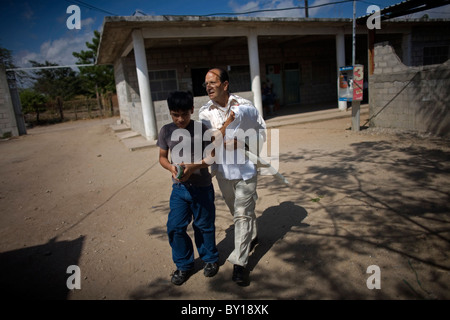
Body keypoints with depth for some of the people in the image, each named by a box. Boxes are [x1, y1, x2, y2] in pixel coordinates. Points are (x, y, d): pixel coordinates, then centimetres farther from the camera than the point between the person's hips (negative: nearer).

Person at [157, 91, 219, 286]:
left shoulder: (202, 129, -11)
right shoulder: (166, 131, -2)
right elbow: (162, 157, 6)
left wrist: (192, 167, -24)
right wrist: (171, 167, -15)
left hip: (202, 187, -2)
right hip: (179, 188, 3)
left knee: (204, 225, 12)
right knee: (175, 227, 3)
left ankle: (210, 259, 37)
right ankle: (183, 265, 25)